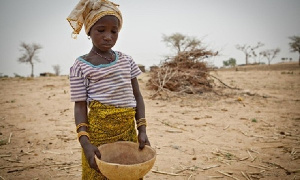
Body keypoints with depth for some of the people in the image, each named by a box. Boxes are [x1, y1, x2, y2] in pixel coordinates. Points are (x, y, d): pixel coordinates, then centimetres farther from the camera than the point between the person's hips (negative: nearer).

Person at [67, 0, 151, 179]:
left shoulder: (127, 60, 8)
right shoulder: (81, 66, -4)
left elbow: (137, 96, 9)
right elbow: (80, 107, -6)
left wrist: (142, 130, -1)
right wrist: (85, 142, -17)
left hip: (128, 131, 4)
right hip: (99, 133, -4)